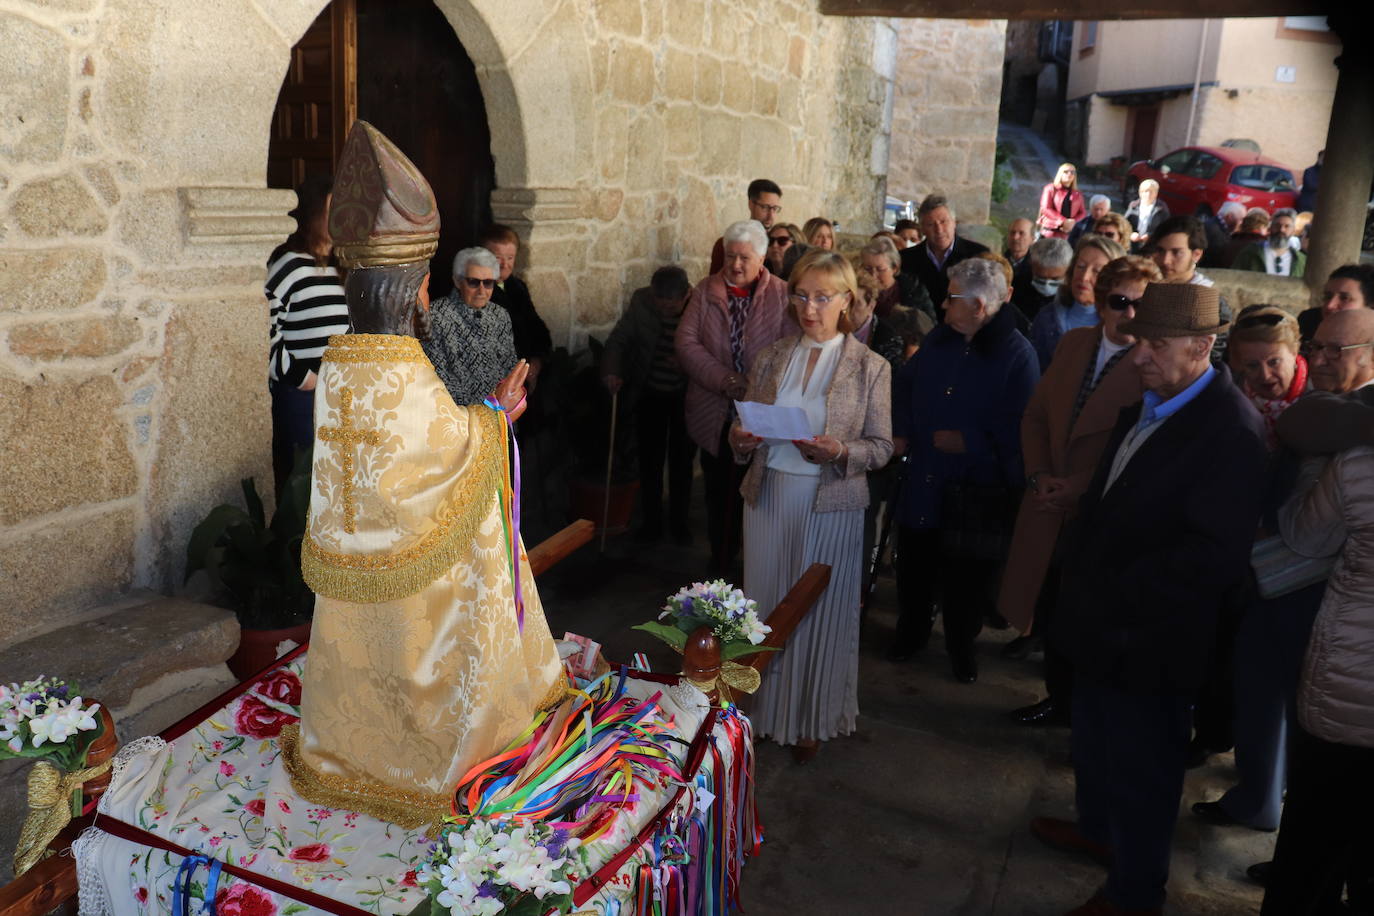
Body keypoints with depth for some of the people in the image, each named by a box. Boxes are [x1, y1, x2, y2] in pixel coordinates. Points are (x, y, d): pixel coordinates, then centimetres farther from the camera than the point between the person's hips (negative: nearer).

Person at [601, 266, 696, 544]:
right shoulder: (641, 300, -15)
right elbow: (619, 339, -6)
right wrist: (611, 371, -22)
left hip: (685, 396, -1)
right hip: (649, 393, 1)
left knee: (682, 462, 11)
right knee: (650, 461, 9)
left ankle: (679, 523, 28)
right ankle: (651, 523, 25)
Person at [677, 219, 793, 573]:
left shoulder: (782, 294, -3)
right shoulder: (706, 291, 4)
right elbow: (685, 342, -5)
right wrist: (725, 379, -15)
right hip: (715, 415, 2)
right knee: (718, 493, 13)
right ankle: (720, 563, 28)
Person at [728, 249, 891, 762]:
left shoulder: (870, 368, -3)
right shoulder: (771, 359, 7)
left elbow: (882, 446, -3)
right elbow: (748, 426, 13)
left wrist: (840, 453, -22)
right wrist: (741, 439, -10)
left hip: (830, 504, -3)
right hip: (769, 495, 3)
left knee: (822, 610, 6)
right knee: (766, 602, 9)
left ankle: (814, 718, 24)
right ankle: (766, 706, 26)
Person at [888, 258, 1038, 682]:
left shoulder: (1017, 355, -14)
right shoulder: (938, 339, 4)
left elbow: (1015, 428, -16)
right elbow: (906, 385, 17)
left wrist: (967, 441, -17)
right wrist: (901, 432, 5)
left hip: (974, 490, -5)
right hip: (922, 481, 5)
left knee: (965, 574, 11)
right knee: (914, 565, 17)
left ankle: (961, 644, 32)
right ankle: (912, 630, 40)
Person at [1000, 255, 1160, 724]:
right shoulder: (1073, 343, 6)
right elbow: (1035, 415, 11)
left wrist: (1078, 488, -16)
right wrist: (1039, 474, -3)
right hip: (1052, 507, 5)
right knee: (1050, 610, 16)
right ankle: (1059, 698, 36)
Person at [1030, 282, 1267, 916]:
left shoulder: (1232, 430, -23)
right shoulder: (1146, 405, 5)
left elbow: (1217, 555, -28)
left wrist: (1115, 595, -21)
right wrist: (1083, 577, 7)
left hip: (1149, 639, -8)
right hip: (1104, 624, 8)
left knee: (1140, 771, 10)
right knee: (1094, 741, 27)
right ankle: (1096, 828, 51)